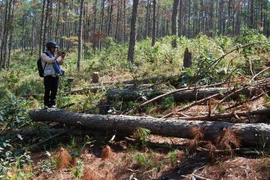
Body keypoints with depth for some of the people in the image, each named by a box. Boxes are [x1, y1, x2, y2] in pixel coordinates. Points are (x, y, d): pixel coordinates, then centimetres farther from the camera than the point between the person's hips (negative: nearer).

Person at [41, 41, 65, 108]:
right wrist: (57, 56, -22)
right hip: (48, 75, -5)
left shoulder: (55, 55, 19)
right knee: (47, 91, -4)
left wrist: (62, 57, -5)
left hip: (56, 75, 5)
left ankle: (52, 104, 6)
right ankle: (46, 104, 4)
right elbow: (50, 61, -16)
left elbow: (60, 63, 11)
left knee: (54, 90, 1)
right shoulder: (44, 55, 1)